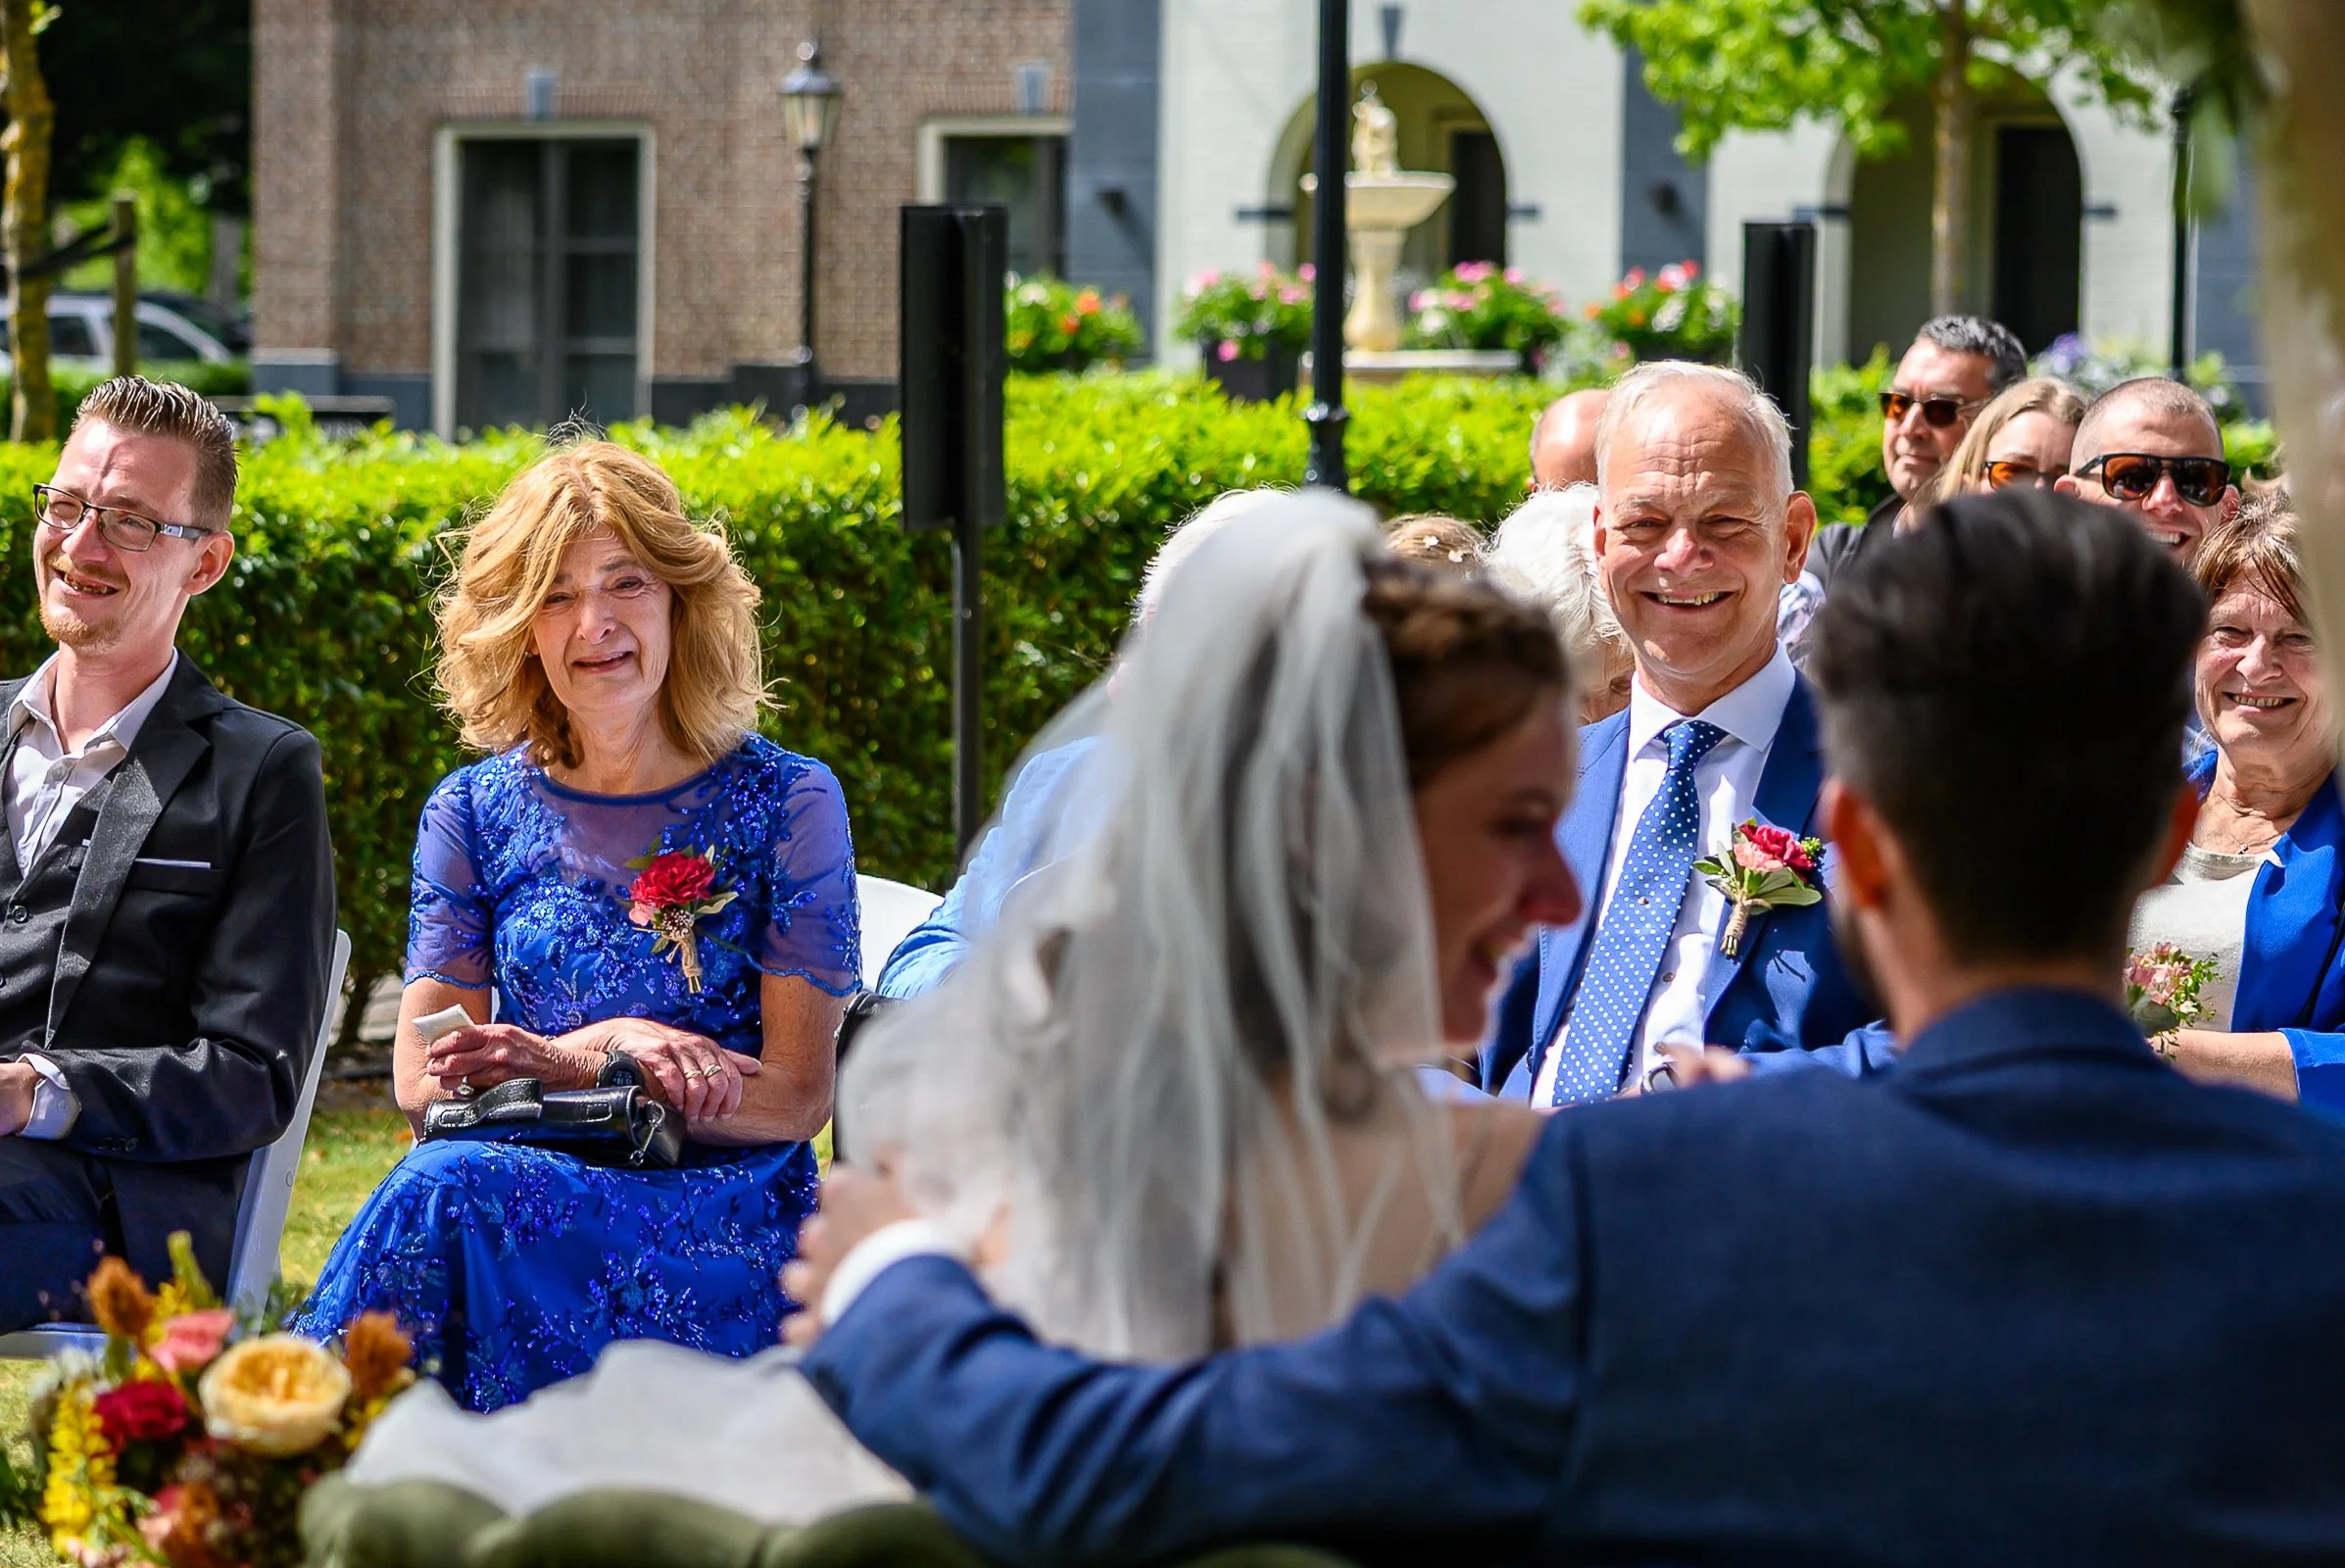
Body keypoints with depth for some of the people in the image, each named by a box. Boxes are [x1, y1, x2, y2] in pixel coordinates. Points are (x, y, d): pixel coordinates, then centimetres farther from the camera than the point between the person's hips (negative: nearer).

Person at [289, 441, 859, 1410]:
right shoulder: (476, 812, 13)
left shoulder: (785, 803, 5)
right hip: (529, 1202, 2)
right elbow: (422, 1081, 7)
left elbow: (798, 1096, -1)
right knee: (448, 1185, -36)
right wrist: (608, 1050, -12)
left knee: (446, 1189, -33)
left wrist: (552, 1064, -13)